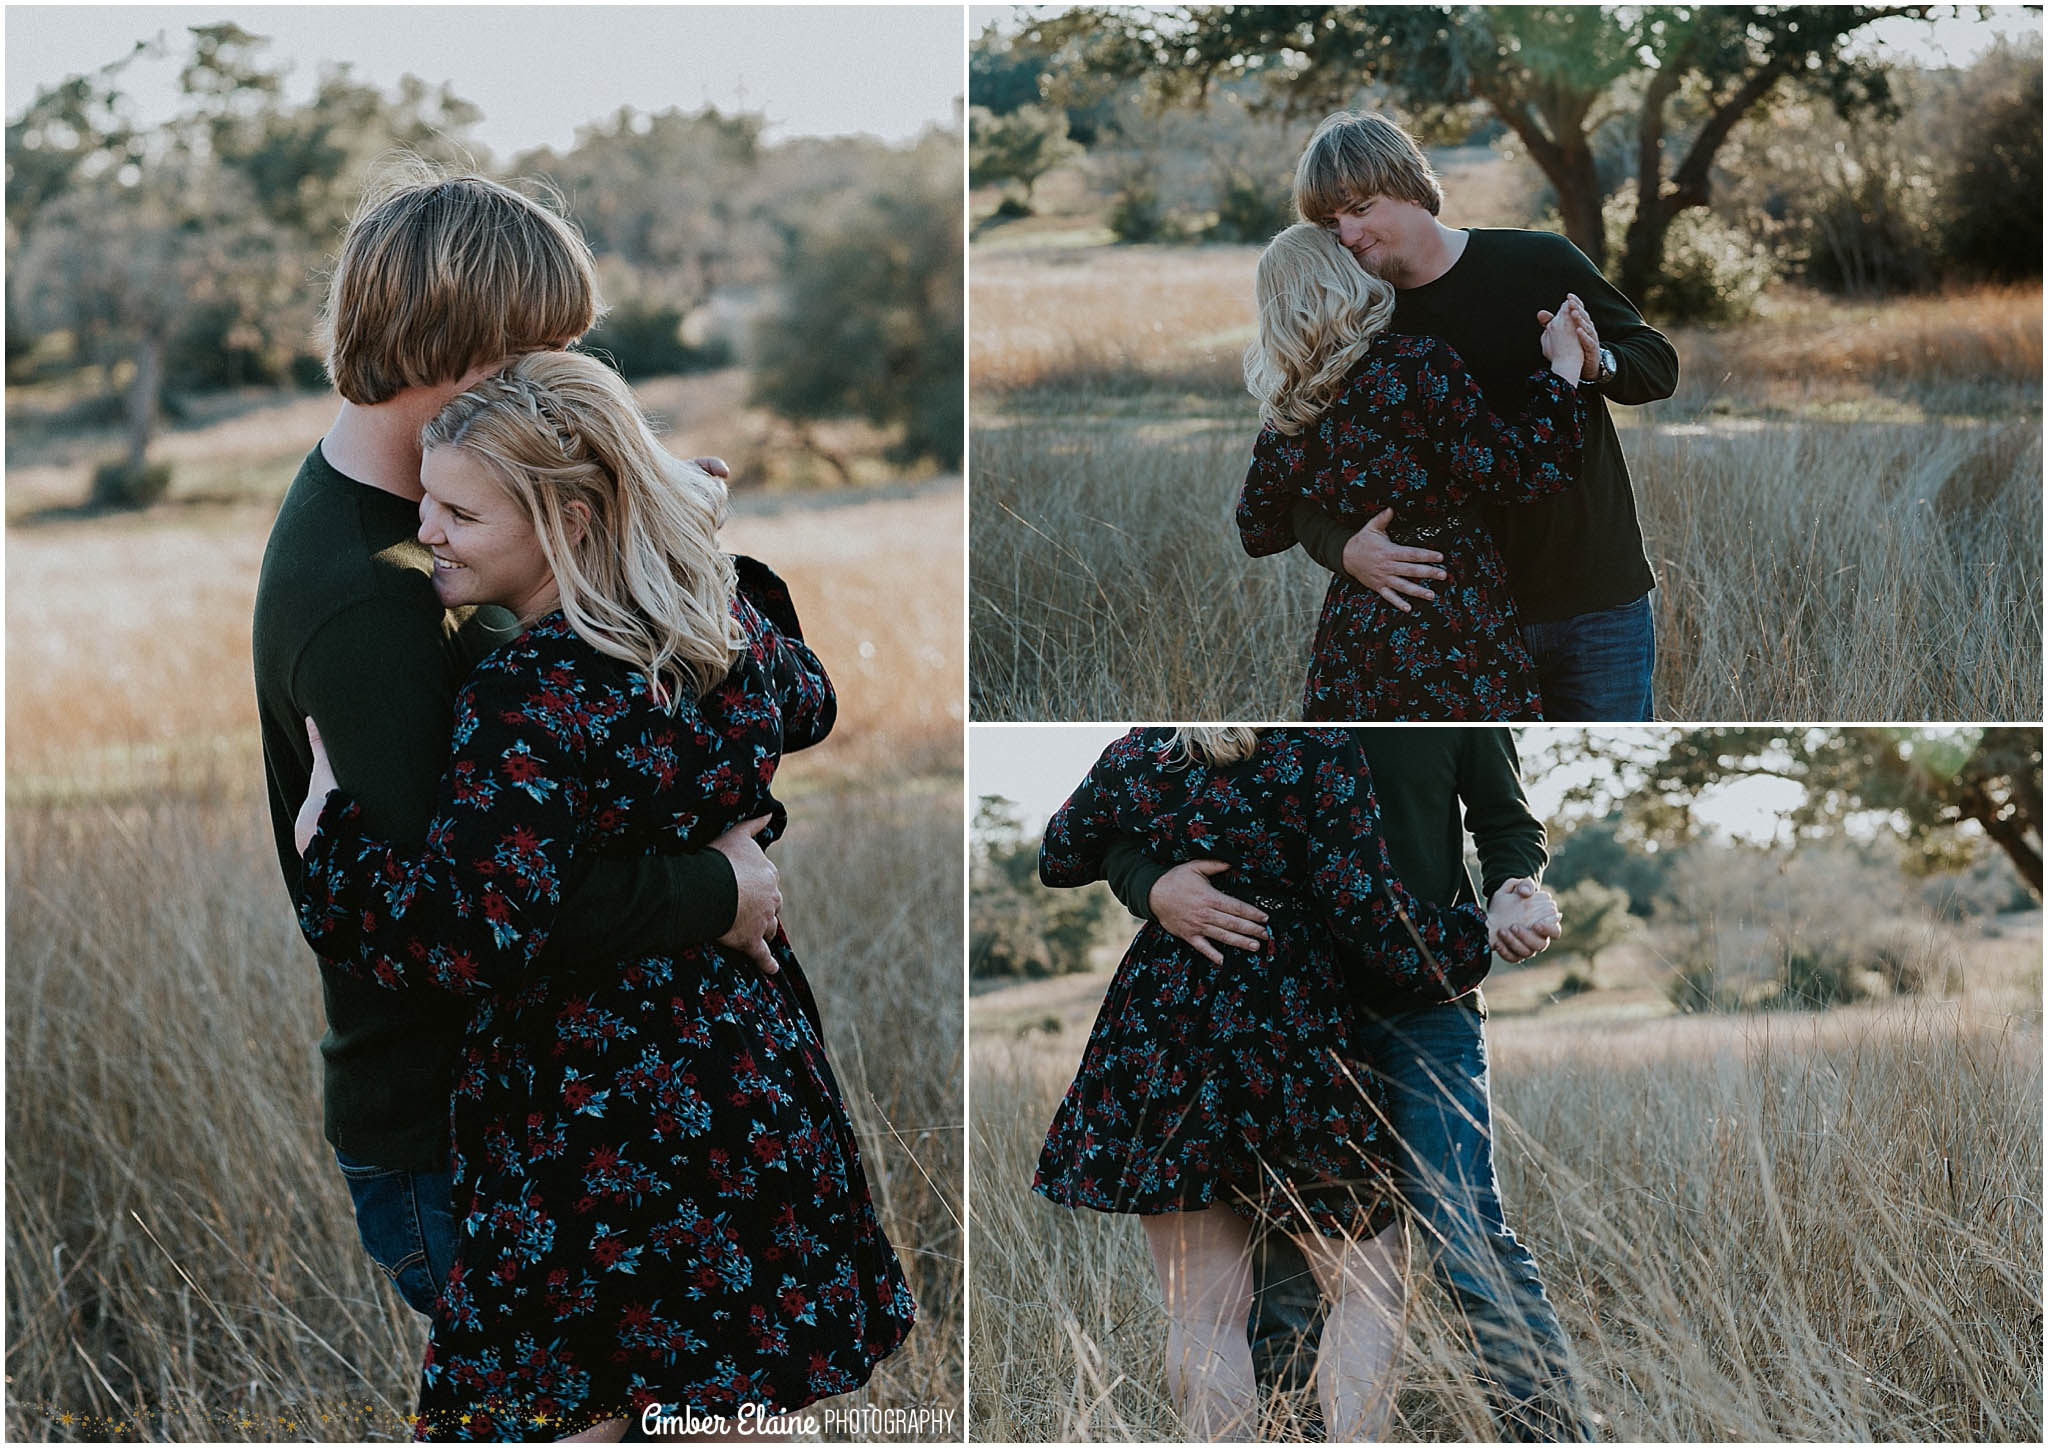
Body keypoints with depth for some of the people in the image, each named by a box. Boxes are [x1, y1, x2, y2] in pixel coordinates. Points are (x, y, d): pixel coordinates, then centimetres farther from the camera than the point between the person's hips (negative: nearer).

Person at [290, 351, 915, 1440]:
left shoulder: (529, 697, -23)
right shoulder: (723, 617, 1)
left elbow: (470, 933, -32)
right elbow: (804, 705, 25)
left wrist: (328, 811, -20)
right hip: (759, 1086, 8)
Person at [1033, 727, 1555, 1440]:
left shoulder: (1133, 754, 2)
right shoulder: (1318, 748, -10)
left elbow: (1058, 859, 18)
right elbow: (1364, 906, -13)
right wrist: (1478, 934, 2)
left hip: (1157, 1032, 3)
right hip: (1293, 1042, -3)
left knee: (1202, 1313, 8)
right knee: (1369, 1285, 12)